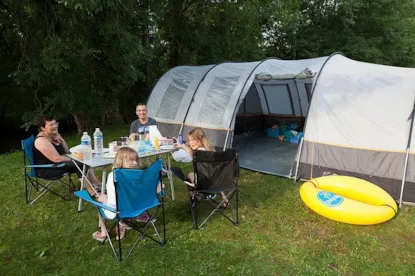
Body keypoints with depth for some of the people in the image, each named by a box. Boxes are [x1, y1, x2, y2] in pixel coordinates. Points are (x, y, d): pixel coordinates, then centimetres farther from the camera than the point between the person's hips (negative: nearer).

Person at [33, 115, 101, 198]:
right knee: (81, 164, -21)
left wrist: (61, 139, -8)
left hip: (57, 164, 10)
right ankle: (92, 192, -18)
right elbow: (57, 159, -28)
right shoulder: (42, 140, -22)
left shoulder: (54, 134, 6)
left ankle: (96, 184, 0)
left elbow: (66, 152, 8)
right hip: (46, 170, -10)